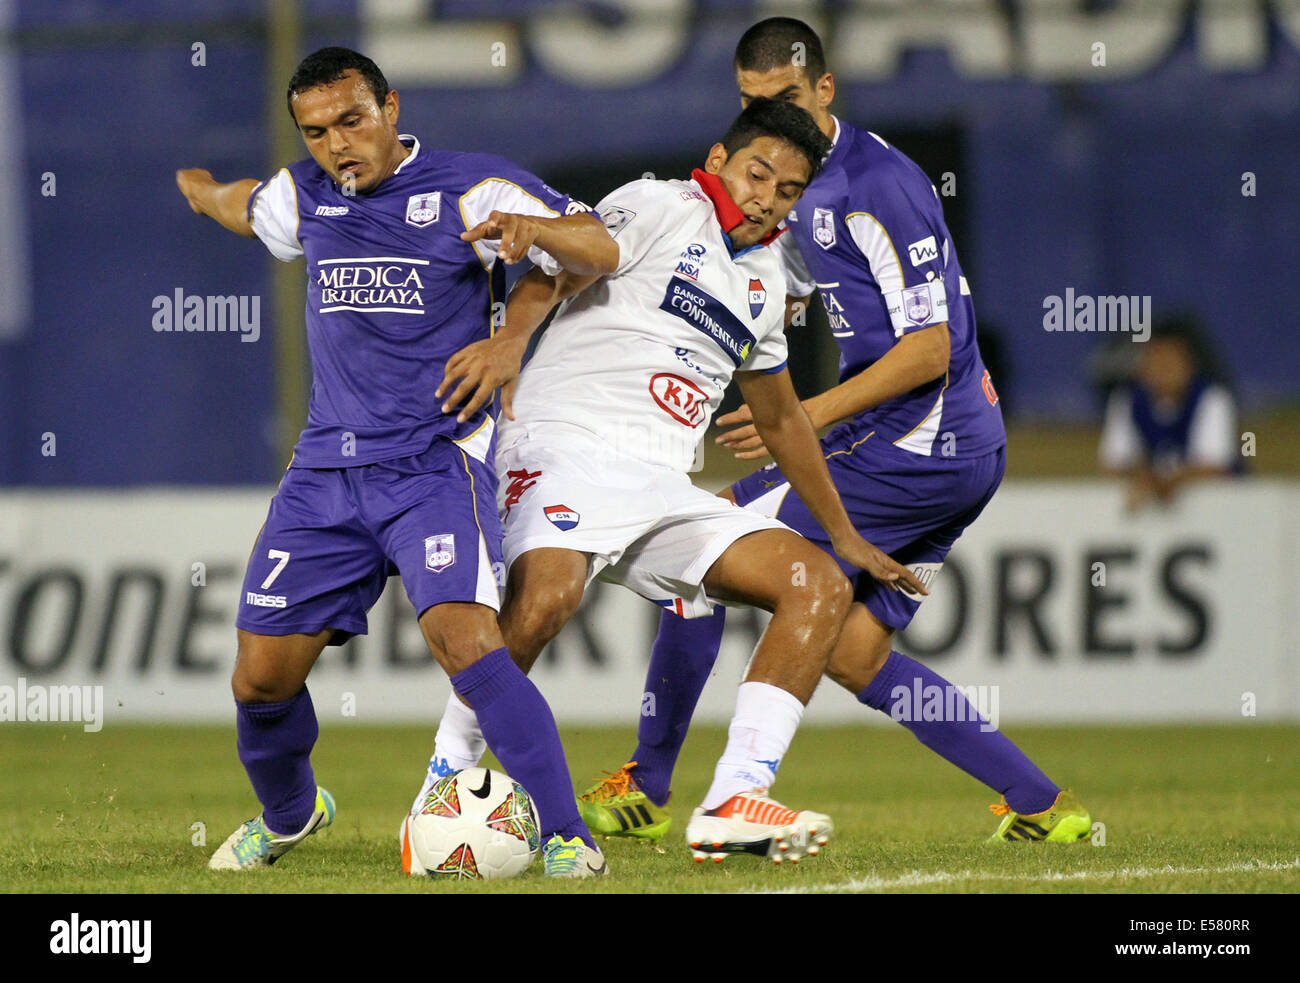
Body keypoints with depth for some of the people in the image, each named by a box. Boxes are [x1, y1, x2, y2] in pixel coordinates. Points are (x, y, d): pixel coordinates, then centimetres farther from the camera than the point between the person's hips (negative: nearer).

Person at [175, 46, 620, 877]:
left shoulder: (468, 190, -5)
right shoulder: (304, 200, 11)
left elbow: (601, 251, -12)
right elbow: (241, 207, 36)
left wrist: (532, 229, -32)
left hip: (436, 462, -5)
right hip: (328, 469, 5)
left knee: (465, 639, -27)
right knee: (263, 676, 4)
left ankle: (565, 833, -18)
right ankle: (288, 814, 35)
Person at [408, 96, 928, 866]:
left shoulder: (765, 282, 24)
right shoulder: (661, 208, 2)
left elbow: (781, 418, 36)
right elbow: (560, 270, -16)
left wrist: (846, 537, 39)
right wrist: (512, 339, -37)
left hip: (663, 490, 8)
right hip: (569, 449, -8)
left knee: (820, 587, -8)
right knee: (544, 599, -35)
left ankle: (732, 805, -18)